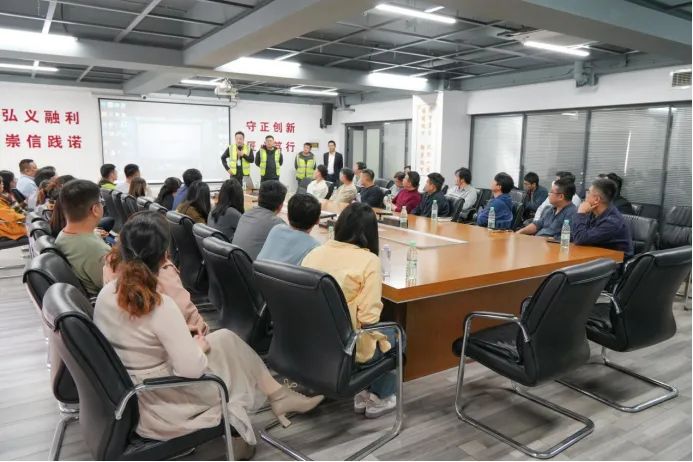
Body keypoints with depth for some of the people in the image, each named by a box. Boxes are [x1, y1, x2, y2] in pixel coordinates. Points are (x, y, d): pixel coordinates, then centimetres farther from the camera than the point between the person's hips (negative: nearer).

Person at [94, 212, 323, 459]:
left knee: (225, 338, 14)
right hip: (153, 404, -7)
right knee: (226, 341, 10)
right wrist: (199, 345, -7)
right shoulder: (161, 306, -28)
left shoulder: (106, 293, -5)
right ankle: (278, 397, 26)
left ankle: (276, 395, 24)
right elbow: (191, 368, -27)